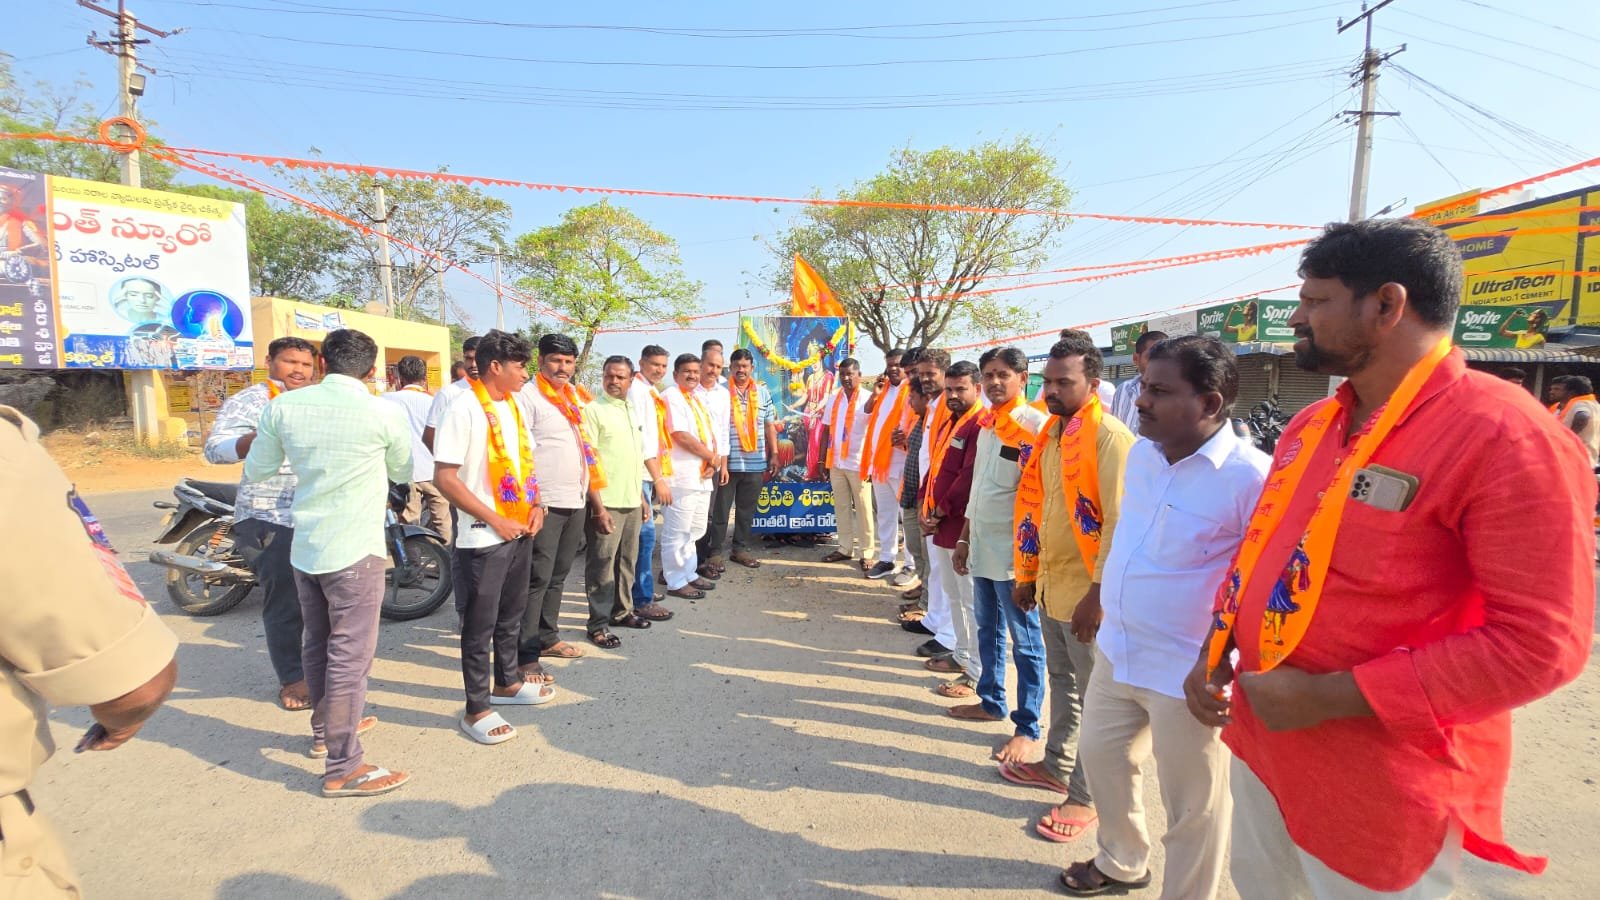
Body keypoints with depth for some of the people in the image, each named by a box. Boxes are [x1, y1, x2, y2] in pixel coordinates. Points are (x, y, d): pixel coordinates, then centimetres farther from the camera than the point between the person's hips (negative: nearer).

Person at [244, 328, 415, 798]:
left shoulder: (284, 406, 0)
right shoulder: (384, 413, -12)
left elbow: (256, 470, 12)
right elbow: (402, 473, 5)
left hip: (305, 547, 6)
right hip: (356, 550, -6)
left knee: (318, 645, 21)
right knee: (350, 657, 0)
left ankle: (326, 729, 40)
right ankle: (343, 768, 7)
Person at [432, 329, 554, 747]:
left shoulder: (513, 406, 9)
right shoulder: (464, 410, -15)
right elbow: (444, 477, -18)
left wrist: (535, 504, 2)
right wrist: (495, 520, -18)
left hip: (520, 531, 8)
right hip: (484, 537, -8)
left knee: (511, 614, 20)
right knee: (480, 623, 3)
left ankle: (506, 683, 37)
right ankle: (476, 709, 16)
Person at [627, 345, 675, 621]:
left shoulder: (649, 391, 17)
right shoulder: (637, 391, -12)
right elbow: (640, 437, -18)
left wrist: (658, 476, 16)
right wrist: (658, 478, -17)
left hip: (648, 474, 9)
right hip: (639, 474, -9)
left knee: (644, 535, 15)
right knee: (645, 534, -7)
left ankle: (642, 590, 25)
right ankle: (641, 600, -1)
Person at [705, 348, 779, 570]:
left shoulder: (763, 393, 10)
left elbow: (770, 425, 14)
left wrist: (774, 454, 9)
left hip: (755, 463, 4)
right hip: (727, 461, -4)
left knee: (747, 510, 12)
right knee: (720, 510, 3)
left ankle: (741, 549, 23)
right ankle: (714, 551, 13)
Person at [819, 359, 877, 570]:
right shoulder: (833, 399, 9)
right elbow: (827, 430, 11)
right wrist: (824, 460, 10)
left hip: (859, 463, -5)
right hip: (836, 462, 5)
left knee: (863, 509, 2)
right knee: (841, 507, 12)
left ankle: (866, 553, 9)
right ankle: (845, 548, 22)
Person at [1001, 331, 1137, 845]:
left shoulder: (1109, 437, -16)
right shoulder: (1051, 434, 9)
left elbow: (1120, 522, -20)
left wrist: (1100, 590, -21)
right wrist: (1028, 574, 16)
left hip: (1087, 591, -8)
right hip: (1050, 585, 8)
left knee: (1094, 697, 6)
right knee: (1062, 681, 21)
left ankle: (1086, 798, 18)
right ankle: (1057, 765, 37)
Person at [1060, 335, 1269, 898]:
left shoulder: (1251, 477, -22)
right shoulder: (1141, 453, 1)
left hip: (1187, 673, -8)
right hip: (1117, 651, 8)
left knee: (1191, 807, 12)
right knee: (1101, 756, 24)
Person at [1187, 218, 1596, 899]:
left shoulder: (1505, 437, -18)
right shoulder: (1310, 425, 5)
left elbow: (1540, 643, -21)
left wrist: (1328, 698, -23)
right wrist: (1216, 655, 2)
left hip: (1375, 790, -6)